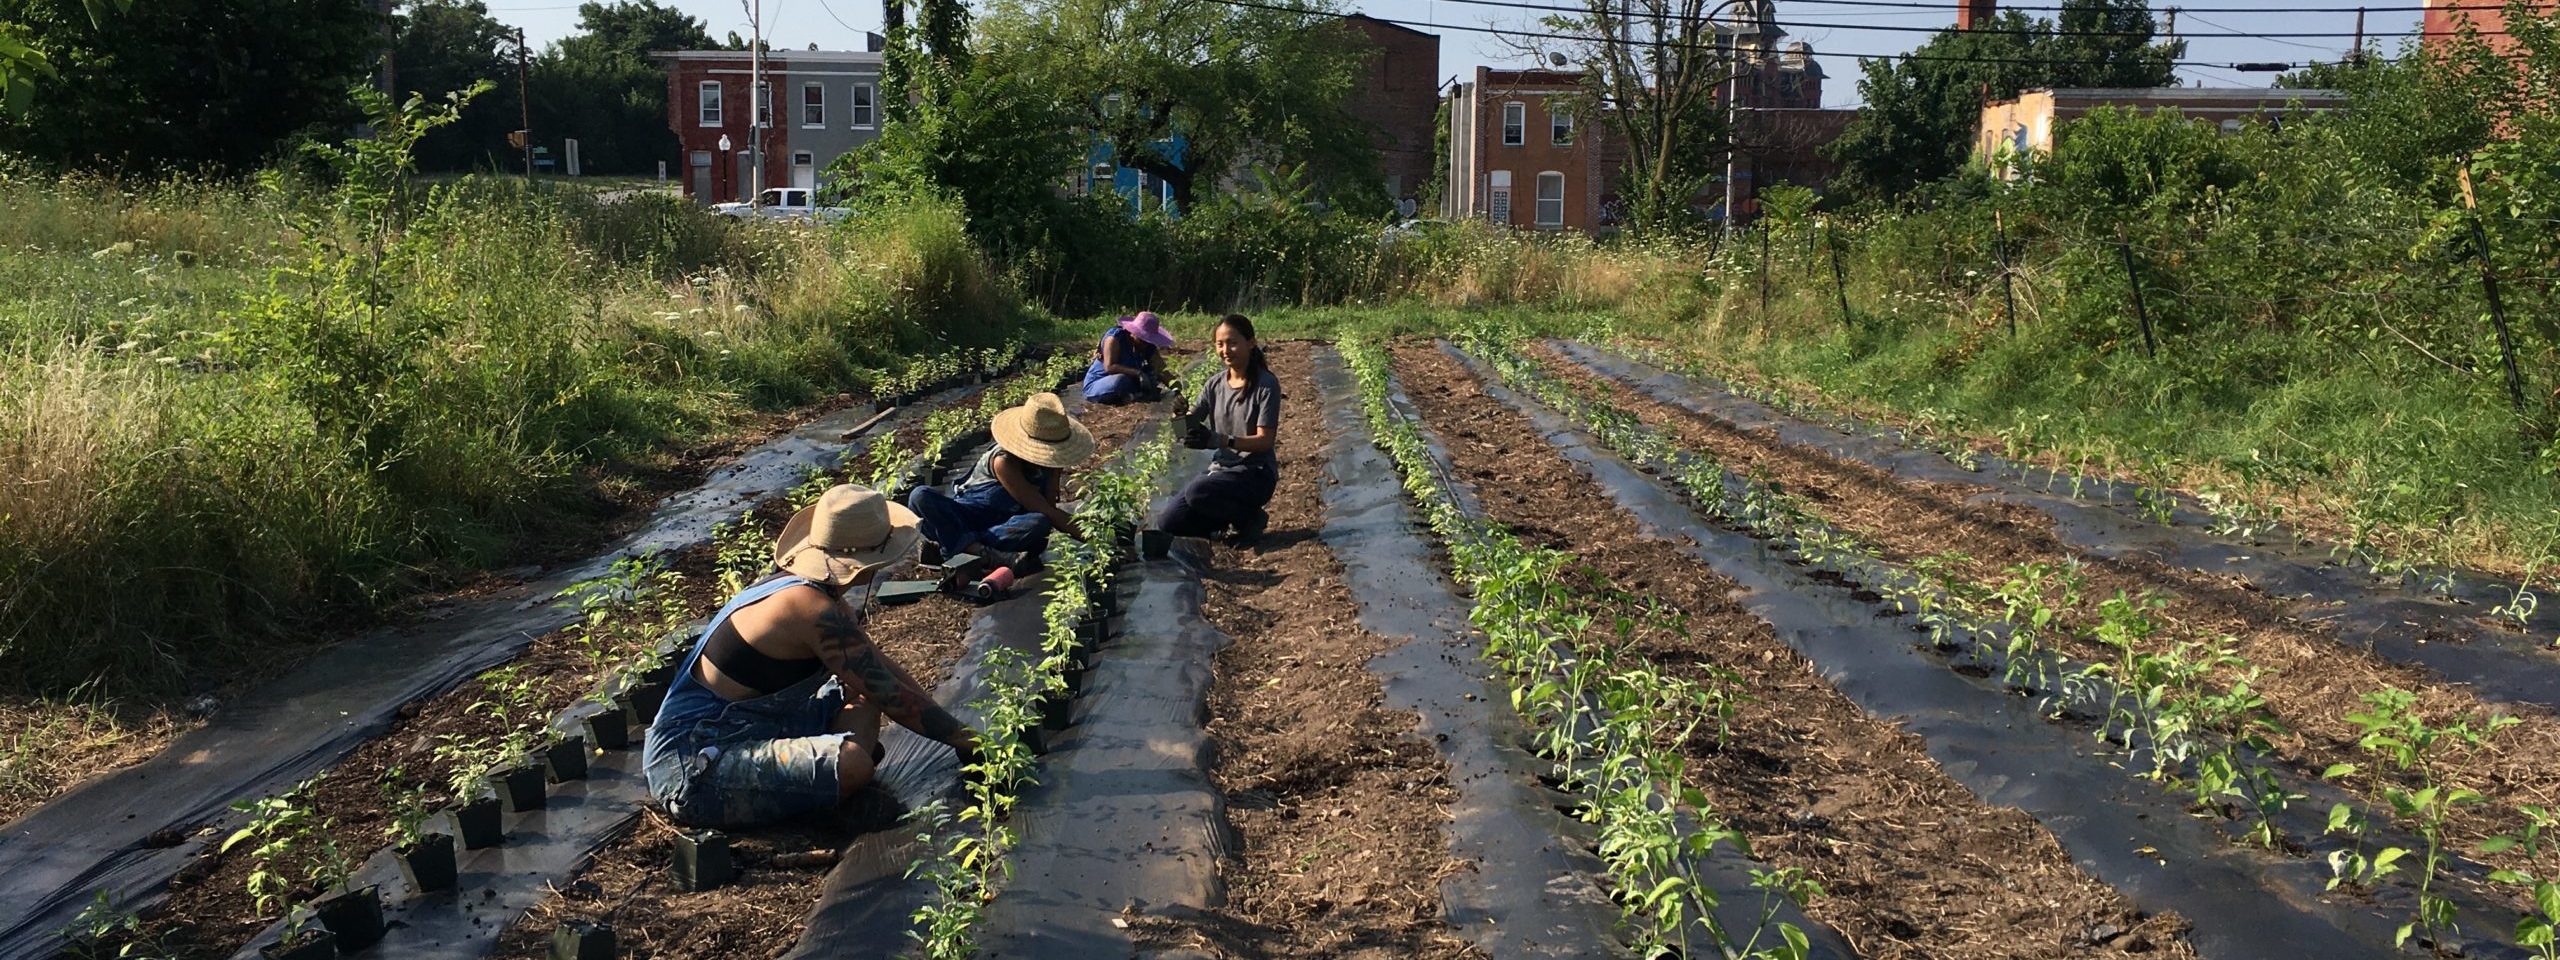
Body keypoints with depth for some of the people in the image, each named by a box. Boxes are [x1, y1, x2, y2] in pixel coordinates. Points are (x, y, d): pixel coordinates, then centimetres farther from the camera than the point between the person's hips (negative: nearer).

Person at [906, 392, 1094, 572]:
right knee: (920, 497, -35)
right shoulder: (1004, 462, -21)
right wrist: (1084, 535, -27)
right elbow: (1042, 509, -24)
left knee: (1039, 525, -34)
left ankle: (953, 543, -34)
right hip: (965, 515, -3)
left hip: (1006, 523, 4)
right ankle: (985, 554, -50)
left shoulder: (1051, 457, -1)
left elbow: (1050, 505, -3)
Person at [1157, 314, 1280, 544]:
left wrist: (1217, 440, -31)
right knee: (1167, 525, -8)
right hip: (1221, 470, 6)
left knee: (1197, 492, -33)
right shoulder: (1215, 385, 6)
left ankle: (1249, 516, -6)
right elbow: (1189, 426, 0)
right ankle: (1232, 517, 13)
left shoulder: (1266, 385, -10)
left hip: (1255, 474, -6)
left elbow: (1265, 441, -17)